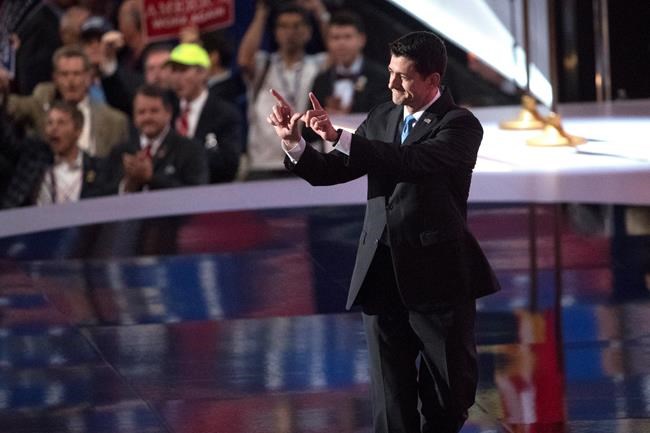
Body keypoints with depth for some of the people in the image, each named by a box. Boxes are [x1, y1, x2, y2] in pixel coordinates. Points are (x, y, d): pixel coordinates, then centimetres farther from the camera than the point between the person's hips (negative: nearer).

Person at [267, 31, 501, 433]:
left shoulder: (460, 125, -9)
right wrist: (294, 142, -12)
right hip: (383, 275, 5)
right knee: (391, 398, 6)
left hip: (438, 278, -5)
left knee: (450, 392, 7)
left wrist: (340, 137, -34)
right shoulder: (382, 118, 9)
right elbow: (328, 171, 8)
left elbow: (414, 160, -28)